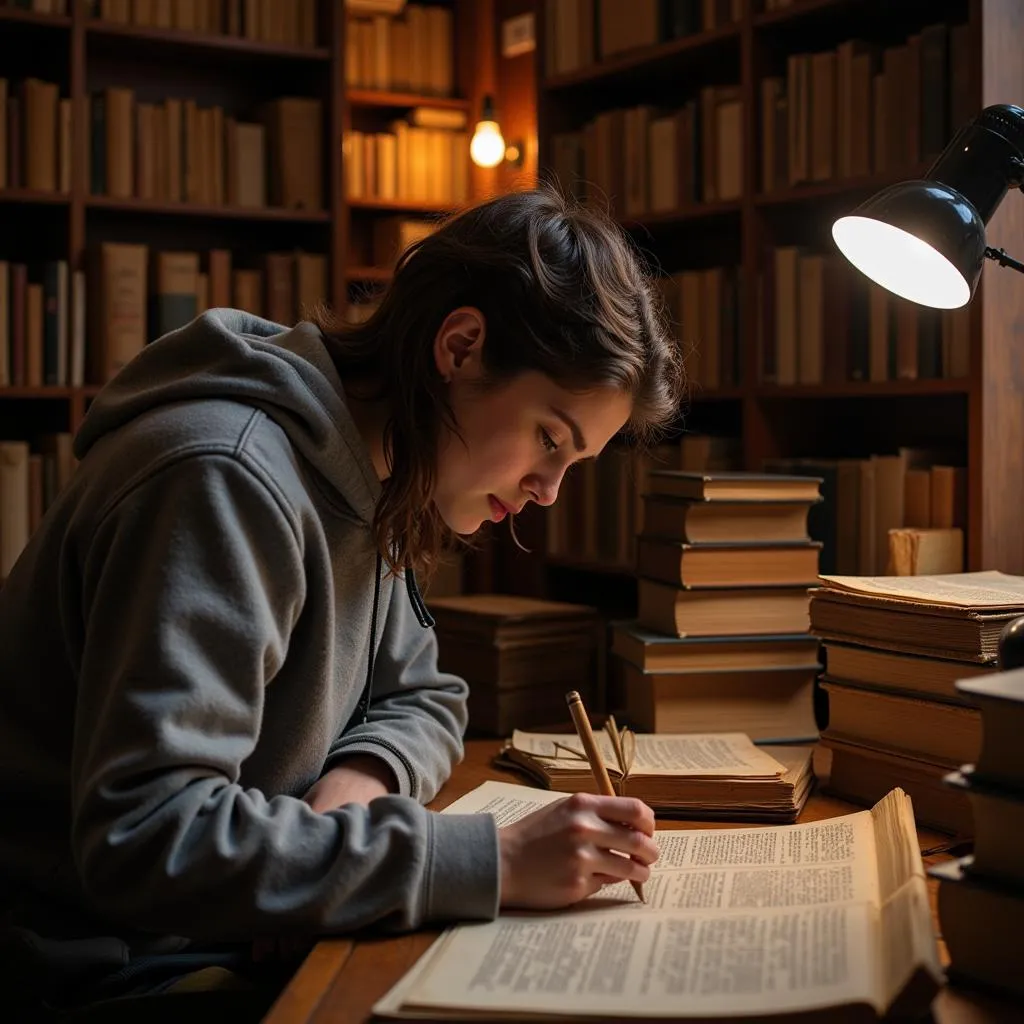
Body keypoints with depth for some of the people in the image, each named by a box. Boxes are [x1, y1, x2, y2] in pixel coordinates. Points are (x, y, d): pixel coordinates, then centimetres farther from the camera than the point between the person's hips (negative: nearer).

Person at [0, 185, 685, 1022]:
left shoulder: (363, 480, 5)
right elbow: (143, 838, -30)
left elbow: (425, 701, 14)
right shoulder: (228, 482, -24)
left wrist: (362, 776, -10)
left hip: (235, 940, 8)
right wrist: (495, 861, -30)